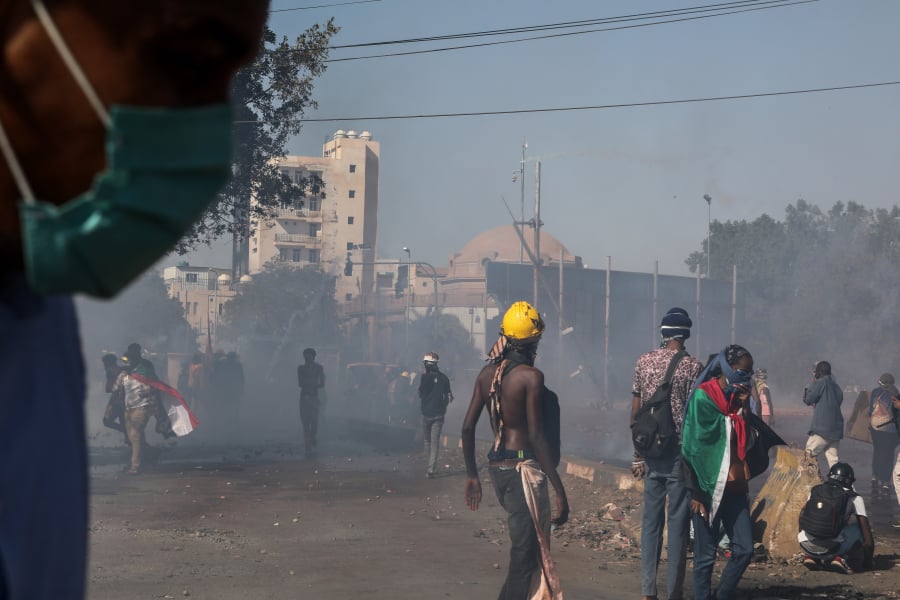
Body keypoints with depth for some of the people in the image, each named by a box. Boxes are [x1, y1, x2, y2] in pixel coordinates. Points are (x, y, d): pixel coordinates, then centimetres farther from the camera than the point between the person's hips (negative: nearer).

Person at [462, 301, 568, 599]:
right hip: (523, 468, -8)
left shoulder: (487, 372, 7)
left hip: (496, 467, 8)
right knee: (525, 557, -4)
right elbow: (536, 437, -19)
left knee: (525, 547, 23)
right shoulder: (531, 376, -14)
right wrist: (560, 490, -18)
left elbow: (467, 427, 9)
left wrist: (472, 475, 19)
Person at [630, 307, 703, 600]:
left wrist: (638, 454, 13)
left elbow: (635, 411, 6)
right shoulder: (693, 366, -6)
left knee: (651, 520, 8)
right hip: (681, 451, -3)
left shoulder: (644, 361, 5)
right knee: (678, 522, 1)